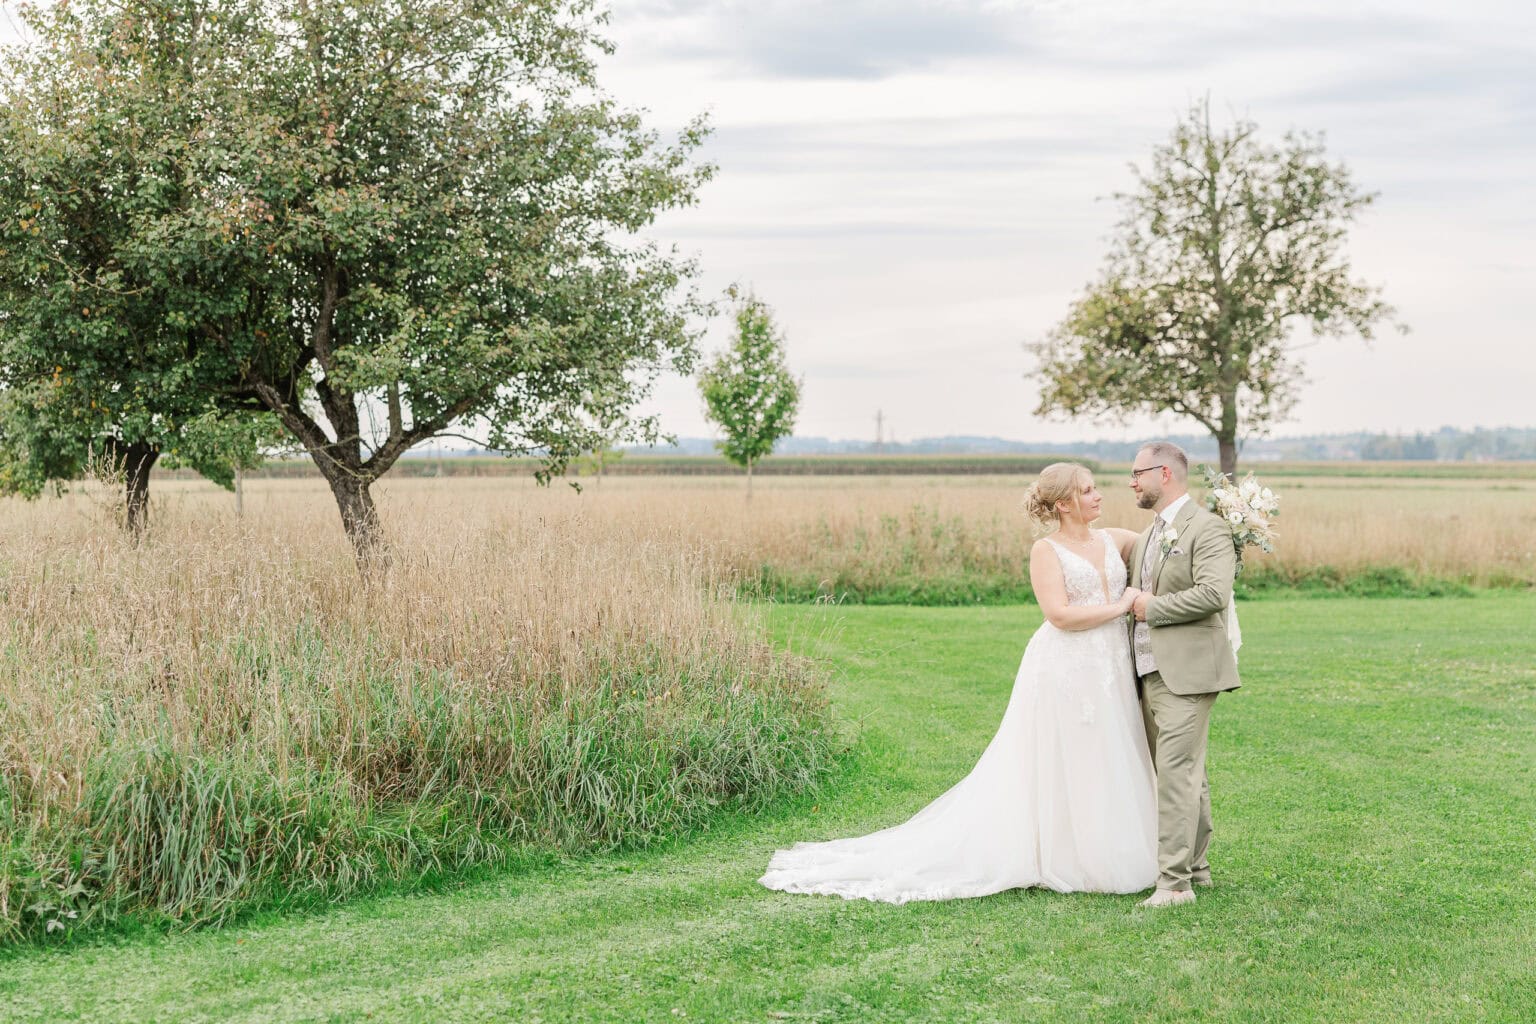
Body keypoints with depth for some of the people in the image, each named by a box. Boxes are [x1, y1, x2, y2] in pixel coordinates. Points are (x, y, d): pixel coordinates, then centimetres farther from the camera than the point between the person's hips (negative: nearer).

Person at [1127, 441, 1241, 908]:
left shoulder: (1206, 527, -10)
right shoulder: (1146, 537, 18)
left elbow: (1213, 593, -21)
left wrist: (1152, 607, -15)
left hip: (1186, 672, -9)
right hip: (1150, 672, 9)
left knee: (1177, 774, -12)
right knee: (1185, 773, 15)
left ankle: (1175, 881, -12)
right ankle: (1195, 866, 24)